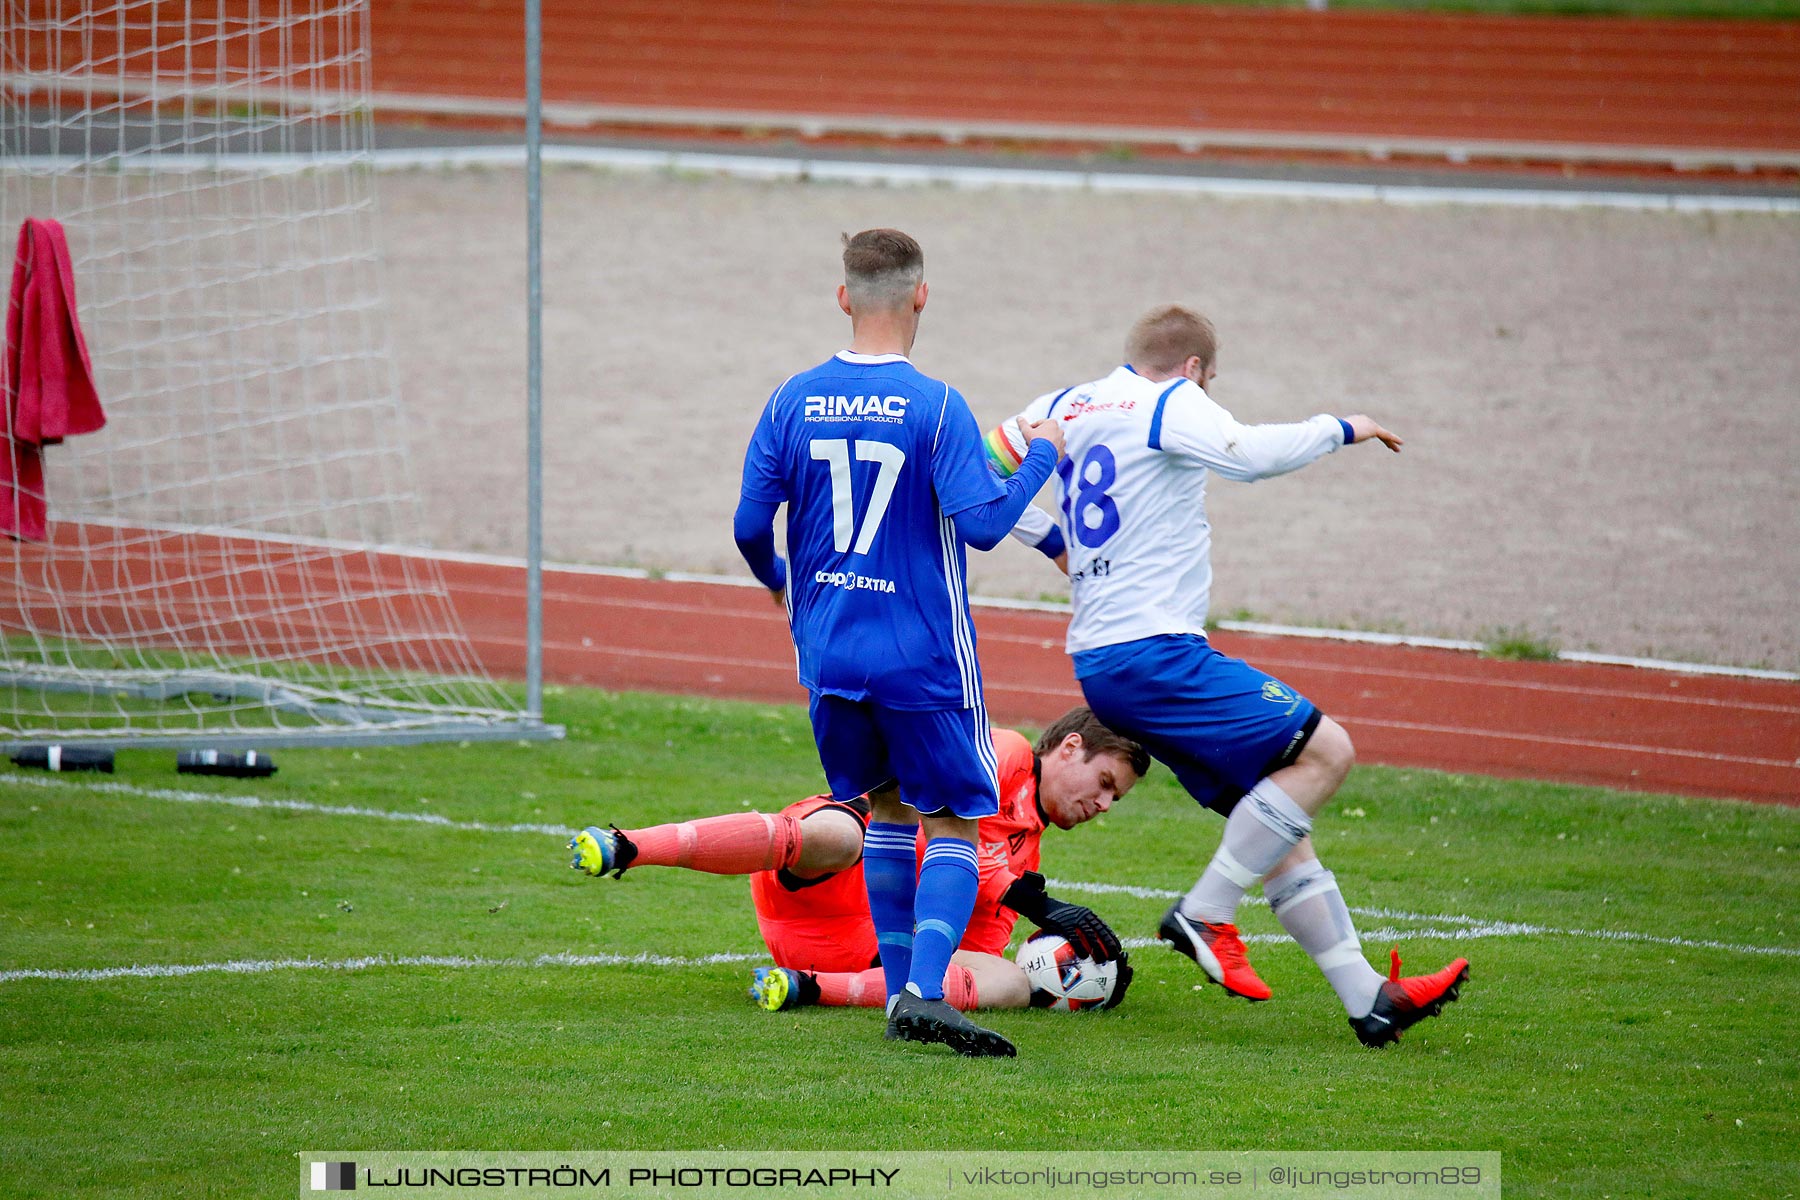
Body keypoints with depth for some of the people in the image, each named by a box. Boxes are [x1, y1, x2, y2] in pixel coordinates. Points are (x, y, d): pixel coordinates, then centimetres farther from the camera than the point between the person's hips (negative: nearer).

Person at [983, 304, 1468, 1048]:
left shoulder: (1065, 408, 18)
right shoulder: (1169, 403, -6)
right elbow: (1248, 455, -24)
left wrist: (1054, 539, 39)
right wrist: (1339, 429, -10)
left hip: (1099, 660, 9)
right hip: (1153, 651, -9)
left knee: (1274, 824, 9)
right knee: (1325, 750, -12)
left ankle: (1366, 996, 5)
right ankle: (1206, 914, -11)